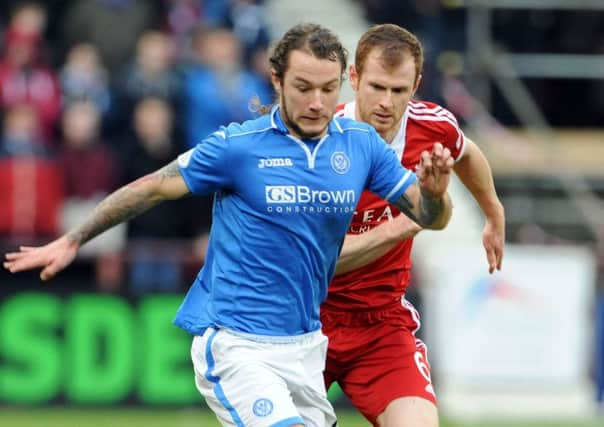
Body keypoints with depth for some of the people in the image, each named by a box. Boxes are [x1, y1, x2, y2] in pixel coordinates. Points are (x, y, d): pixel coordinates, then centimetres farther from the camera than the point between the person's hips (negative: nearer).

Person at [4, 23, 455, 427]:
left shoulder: (361, 144, 1)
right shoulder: (237, 145, -10)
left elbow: (430, 217, 4)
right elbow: (152, 188, -1)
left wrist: (435, 191, -19)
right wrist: (73, 240, 3)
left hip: (304, 343, 6)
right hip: (234, 342, -6)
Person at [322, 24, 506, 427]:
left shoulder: (434, 126, -7)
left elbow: (466, 153, 20)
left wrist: (494, 215, 36)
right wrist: (397, 229, -36)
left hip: (384, 320, 3)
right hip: (309, 315, -3)